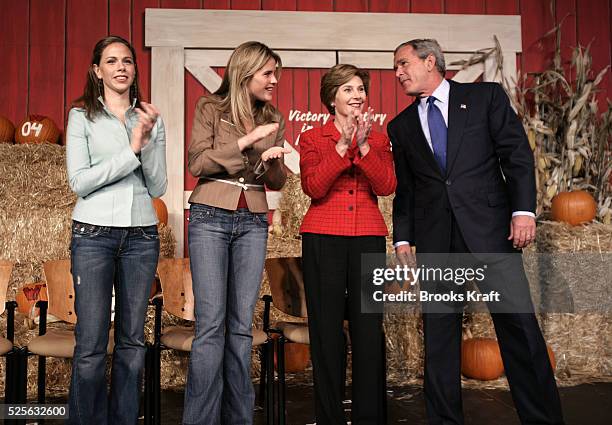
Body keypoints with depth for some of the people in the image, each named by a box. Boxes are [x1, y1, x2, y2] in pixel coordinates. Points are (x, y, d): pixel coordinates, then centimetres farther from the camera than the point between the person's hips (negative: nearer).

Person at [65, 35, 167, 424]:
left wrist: (148, 141, -9)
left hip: (142, 235, 3)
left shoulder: (151, 119, 10)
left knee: (132, 342, 7)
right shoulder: (82, 116, 3)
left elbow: (158, 188, 5)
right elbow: (80, 182, -6)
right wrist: (131, 149, -12)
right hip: (94, 234, -2)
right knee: (91, 345, -4)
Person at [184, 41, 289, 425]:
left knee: (242, 325, 5)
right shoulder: (210, 108, 2)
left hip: (253, 223, 4)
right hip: (211, 218, -3)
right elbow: (197, 163, -8)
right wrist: (246, 141, -14)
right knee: (211, 324, -7)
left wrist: (271, 161, -9)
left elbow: (277, 183, 13)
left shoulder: (274, 120, 12)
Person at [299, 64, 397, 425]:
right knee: (327, 330, 2)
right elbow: (313, 187, -9)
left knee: (369, 329, -2)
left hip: (368, 238, 2)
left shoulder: (379, 139, 14)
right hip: (323, 238, -1)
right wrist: (343, 144, -15)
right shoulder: (312, 139, 7)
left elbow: (386, 186, -2)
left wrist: (364, 144, -13)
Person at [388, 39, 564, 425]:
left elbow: (517, 153, 1)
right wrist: (403, 238, 6)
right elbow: (404, 189, 15)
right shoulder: (401, 126, 16)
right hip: (434, 240, 3)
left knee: (518, 322, -3)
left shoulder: (486, 96, 8)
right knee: (439, 331, 5)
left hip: (490, 228, -2)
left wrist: (523, 209, -10)